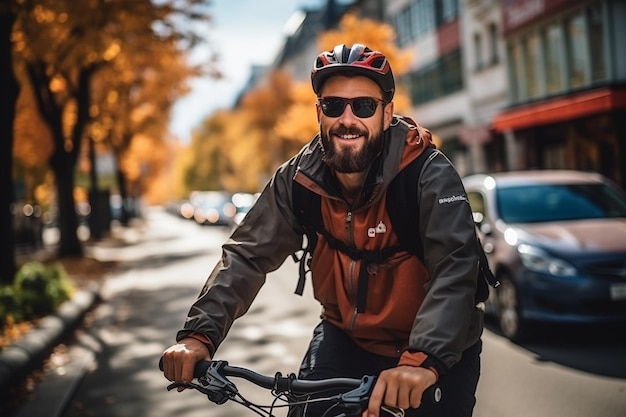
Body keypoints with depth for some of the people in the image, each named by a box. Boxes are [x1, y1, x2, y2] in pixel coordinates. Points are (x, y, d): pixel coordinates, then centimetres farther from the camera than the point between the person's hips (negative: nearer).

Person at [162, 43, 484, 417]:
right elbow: (248, 254, -14)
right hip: (345, 337, 3)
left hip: (437, 352, -2)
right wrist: (200, 333, -28)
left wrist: (423, 359, -50)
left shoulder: (430, 175, -23)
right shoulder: (299, 178, -12)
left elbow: (455, 269, -35)